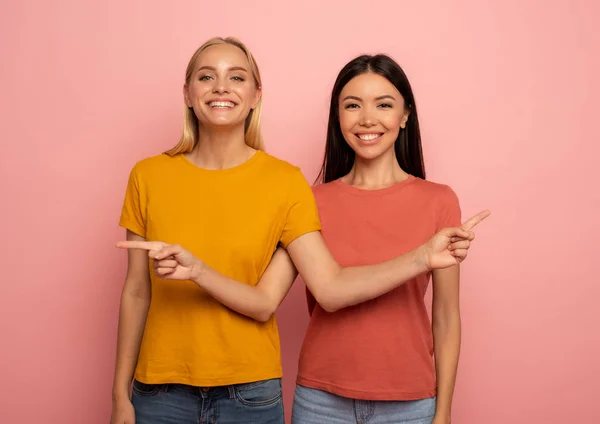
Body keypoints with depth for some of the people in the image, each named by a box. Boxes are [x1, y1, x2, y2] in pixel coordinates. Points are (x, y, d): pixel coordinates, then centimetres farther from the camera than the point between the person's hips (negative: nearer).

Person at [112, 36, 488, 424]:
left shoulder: (285, 180, -6)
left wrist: (423, 257, -23)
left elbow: (331, 288, -12)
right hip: (160, 391, 1)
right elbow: (136, 293, 1)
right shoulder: (148, 176, -2)